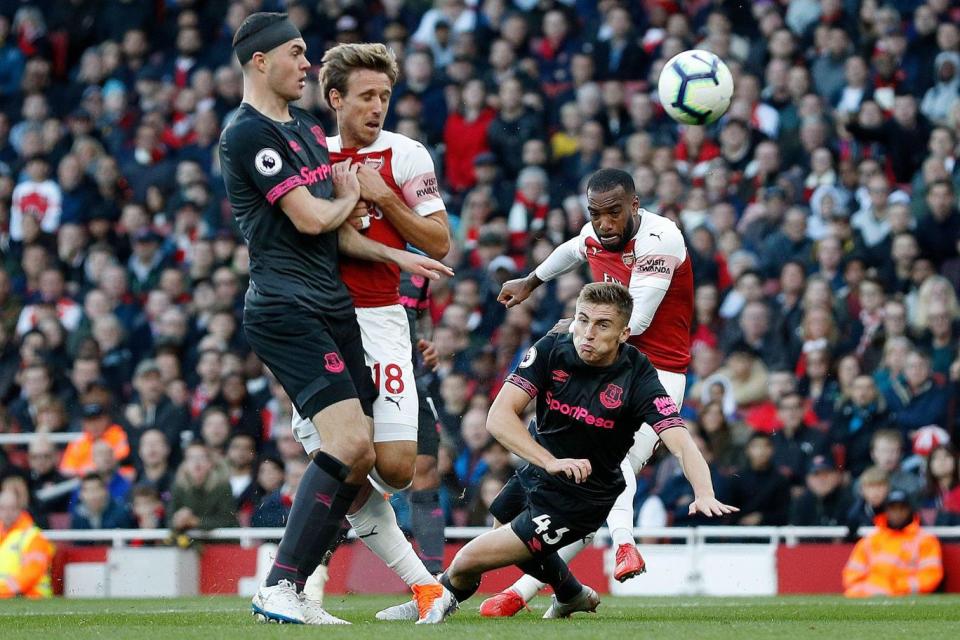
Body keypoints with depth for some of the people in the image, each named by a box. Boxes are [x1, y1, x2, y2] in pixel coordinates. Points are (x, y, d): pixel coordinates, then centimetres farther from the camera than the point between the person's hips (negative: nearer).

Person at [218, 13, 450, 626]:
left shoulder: (306, 127, 21)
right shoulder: (248, 133, -11)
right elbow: (312, 218, -15)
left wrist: (397, 255, 15)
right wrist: (349, 196, 6)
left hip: (332, 309, 10)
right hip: (286, 313, -10)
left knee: (359, 455, 3)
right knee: (351, 443, -21)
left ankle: (297, 590, 6)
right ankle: (278, 588, -16)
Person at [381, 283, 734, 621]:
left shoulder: (637, 377, -25)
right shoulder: (551, 351, -17)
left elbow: (681, 443, -34)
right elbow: (499, 416, -24)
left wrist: (705, 494, -53)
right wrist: (551, 462, -39)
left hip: (581, 498, -5)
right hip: (536, 472, 5)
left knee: (467, 562, -7)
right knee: (508, 536, 34)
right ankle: (572, 595, 60)